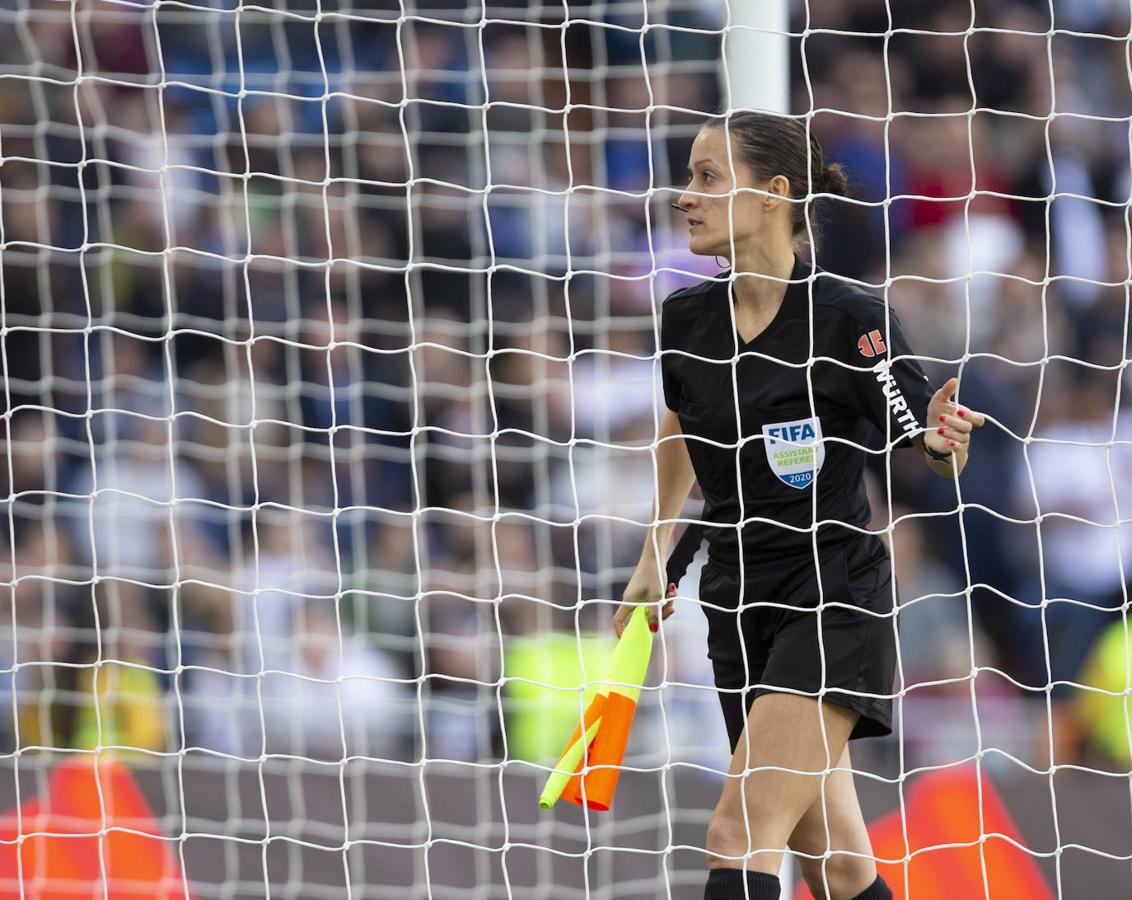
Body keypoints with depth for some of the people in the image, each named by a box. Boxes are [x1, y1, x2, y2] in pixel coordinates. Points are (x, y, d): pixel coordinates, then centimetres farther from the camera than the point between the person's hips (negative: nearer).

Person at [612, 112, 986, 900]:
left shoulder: (852, 319, -15)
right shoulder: (687, 319, 2)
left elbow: (930, 454, -8)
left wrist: (941, 441, -31)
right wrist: (656, 558, 24)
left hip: (835, 607, -6)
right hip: (740, 610, 6)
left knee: (741, 834, -19)